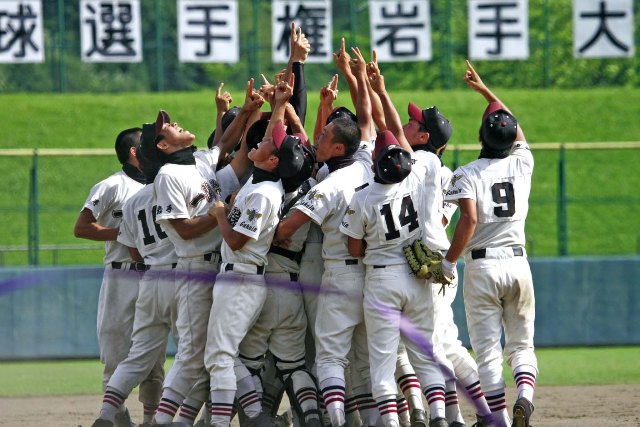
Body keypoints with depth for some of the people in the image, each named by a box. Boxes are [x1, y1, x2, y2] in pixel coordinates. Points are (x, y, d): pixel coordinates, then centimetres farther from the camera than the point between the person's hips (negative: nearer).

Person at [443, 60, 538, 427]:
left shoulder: (467, 175, -6)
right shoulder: (522, 163, 6)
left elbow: (469, 220, -19)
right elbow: (517, 128, 25)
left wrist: (449, 261, -11)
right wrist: (485, 90, 36)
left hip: (482, 266, -3)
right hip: (517, 263, 3)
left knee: (487, 350, 1)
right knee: (522, 344, 12)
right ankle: (525, 394, -17)